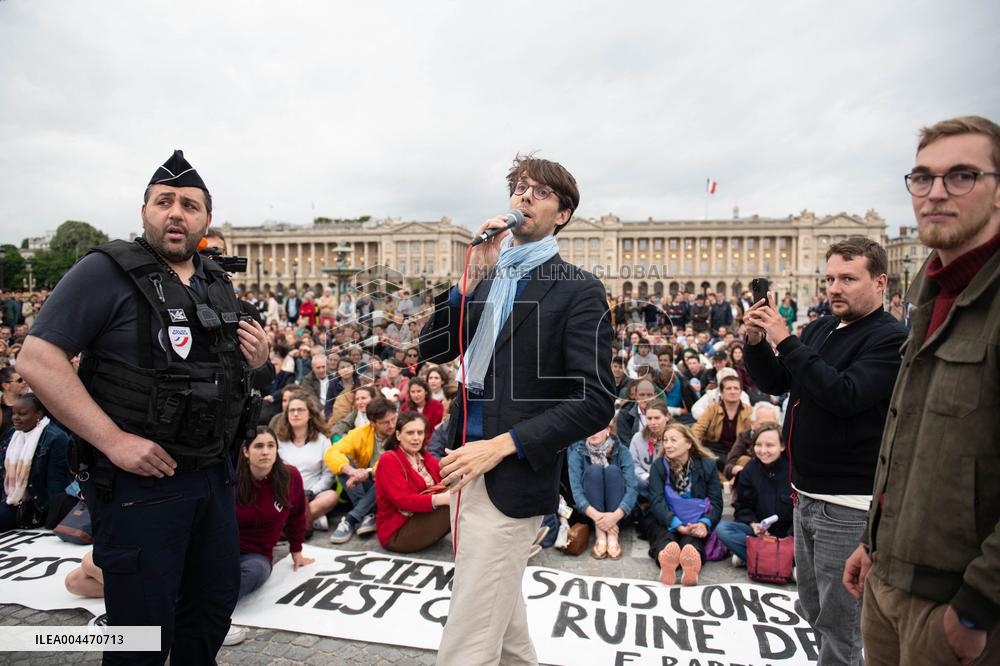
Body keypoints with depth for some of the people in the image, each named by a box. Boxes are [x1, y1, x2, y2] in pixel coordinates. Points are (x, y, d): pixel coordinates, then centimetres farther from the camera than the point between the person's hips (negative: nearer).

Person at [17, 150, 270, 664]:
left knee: (215, 604, 20)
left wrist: (254, 361, -2)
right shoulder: (106, 271, -10)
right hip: (138, 480, -6)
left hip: (213, 475, 6)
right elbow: (37, 361, -16)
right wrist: (114, 441, -22)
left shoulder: (218, 285, 10)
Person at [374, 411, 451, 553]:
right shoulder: (389, 460, -13)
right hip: (396, 533, -7)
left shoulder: (424, 456, 11)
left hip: (422, 519, 8)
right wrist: (441, 499, -38)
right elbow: (402, 500, -25)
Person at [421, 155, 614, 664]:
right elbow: (433, 351, 4)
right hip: (468, 469, 7)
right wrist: (472, 276, -7)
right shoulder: (486, 279, 13)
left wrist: (503, 445, -17)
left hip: (512, 480, -7)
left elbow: (596, 402, -13)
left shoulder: (578, 290, -7)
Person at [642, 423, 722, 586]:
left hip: (695, 522, 0)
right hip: (664, 520, 0)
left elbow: (716, 502, -2)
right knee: (665, 536, -35)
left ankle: (691, 565, -65)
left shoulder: (707, 465, 3)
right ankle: (666, 561, -66)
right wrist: (677, 525, -29)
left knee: (691, 540, -34)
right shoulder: (658, 465, 1)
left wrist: (704, 523, -25)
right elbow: (657, 501, -11)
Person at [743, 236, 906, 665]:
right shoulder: (820, 329, 9)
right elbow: (775, 383, 10)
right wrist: (756, 341, -7)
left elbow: (845, 395, -28)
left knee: (838, 625, 5)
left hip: (848, 503, -8)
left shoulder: (891, 339, -14)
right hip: (808, 495, 8)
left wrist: (785, 340, -27)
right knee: (815, 611, 22)